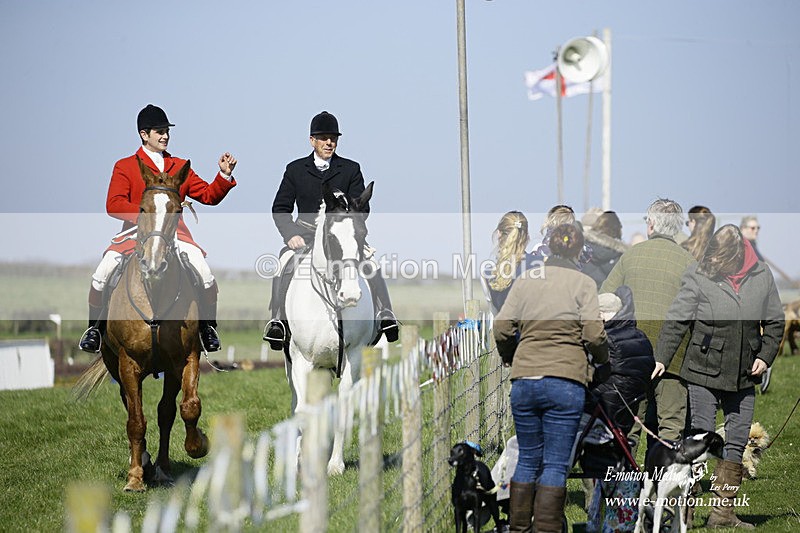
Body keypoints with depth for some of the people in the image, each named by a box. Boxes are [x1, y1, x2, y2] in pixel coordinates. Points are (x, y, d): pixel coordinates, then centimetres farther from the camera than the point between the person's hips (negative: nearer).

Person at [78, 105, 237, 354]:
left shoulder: (180, 166, 18)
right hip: (136, 231, -1)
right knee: (103, 272, -22)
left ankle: (208, 328, 2)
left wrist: (224, 175, -2)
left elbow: (208, 195, 16)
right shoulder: (124, 167, 7)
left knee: (205, 274, -22)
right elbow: (113, 205, -5)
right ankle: (95, 328, 1)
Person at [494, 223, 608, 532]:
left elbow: (501, 329, 3)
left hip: (523, 379, 3)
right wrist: (602, 359, 13)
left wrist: (509, 358, 22)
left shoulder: (525, 280, 9)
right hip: (565, 381, -3)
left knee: (527, 459, 14)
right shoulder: (584, 283, 1)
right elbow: (594, 335, -7)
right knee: (556, 465, 0)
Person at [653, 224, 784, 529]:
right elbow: (676, 321, -6)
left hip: (743, 378, 4)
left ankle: (723, 512, 15)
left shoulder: (762, 276, 2)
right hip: (703, 373, -4)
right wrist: (661, 358, -10)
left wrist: (765, 356, 1)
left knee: (737, 442, 7)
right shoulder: (698, 276, -8)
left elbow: (775, 322, 12)